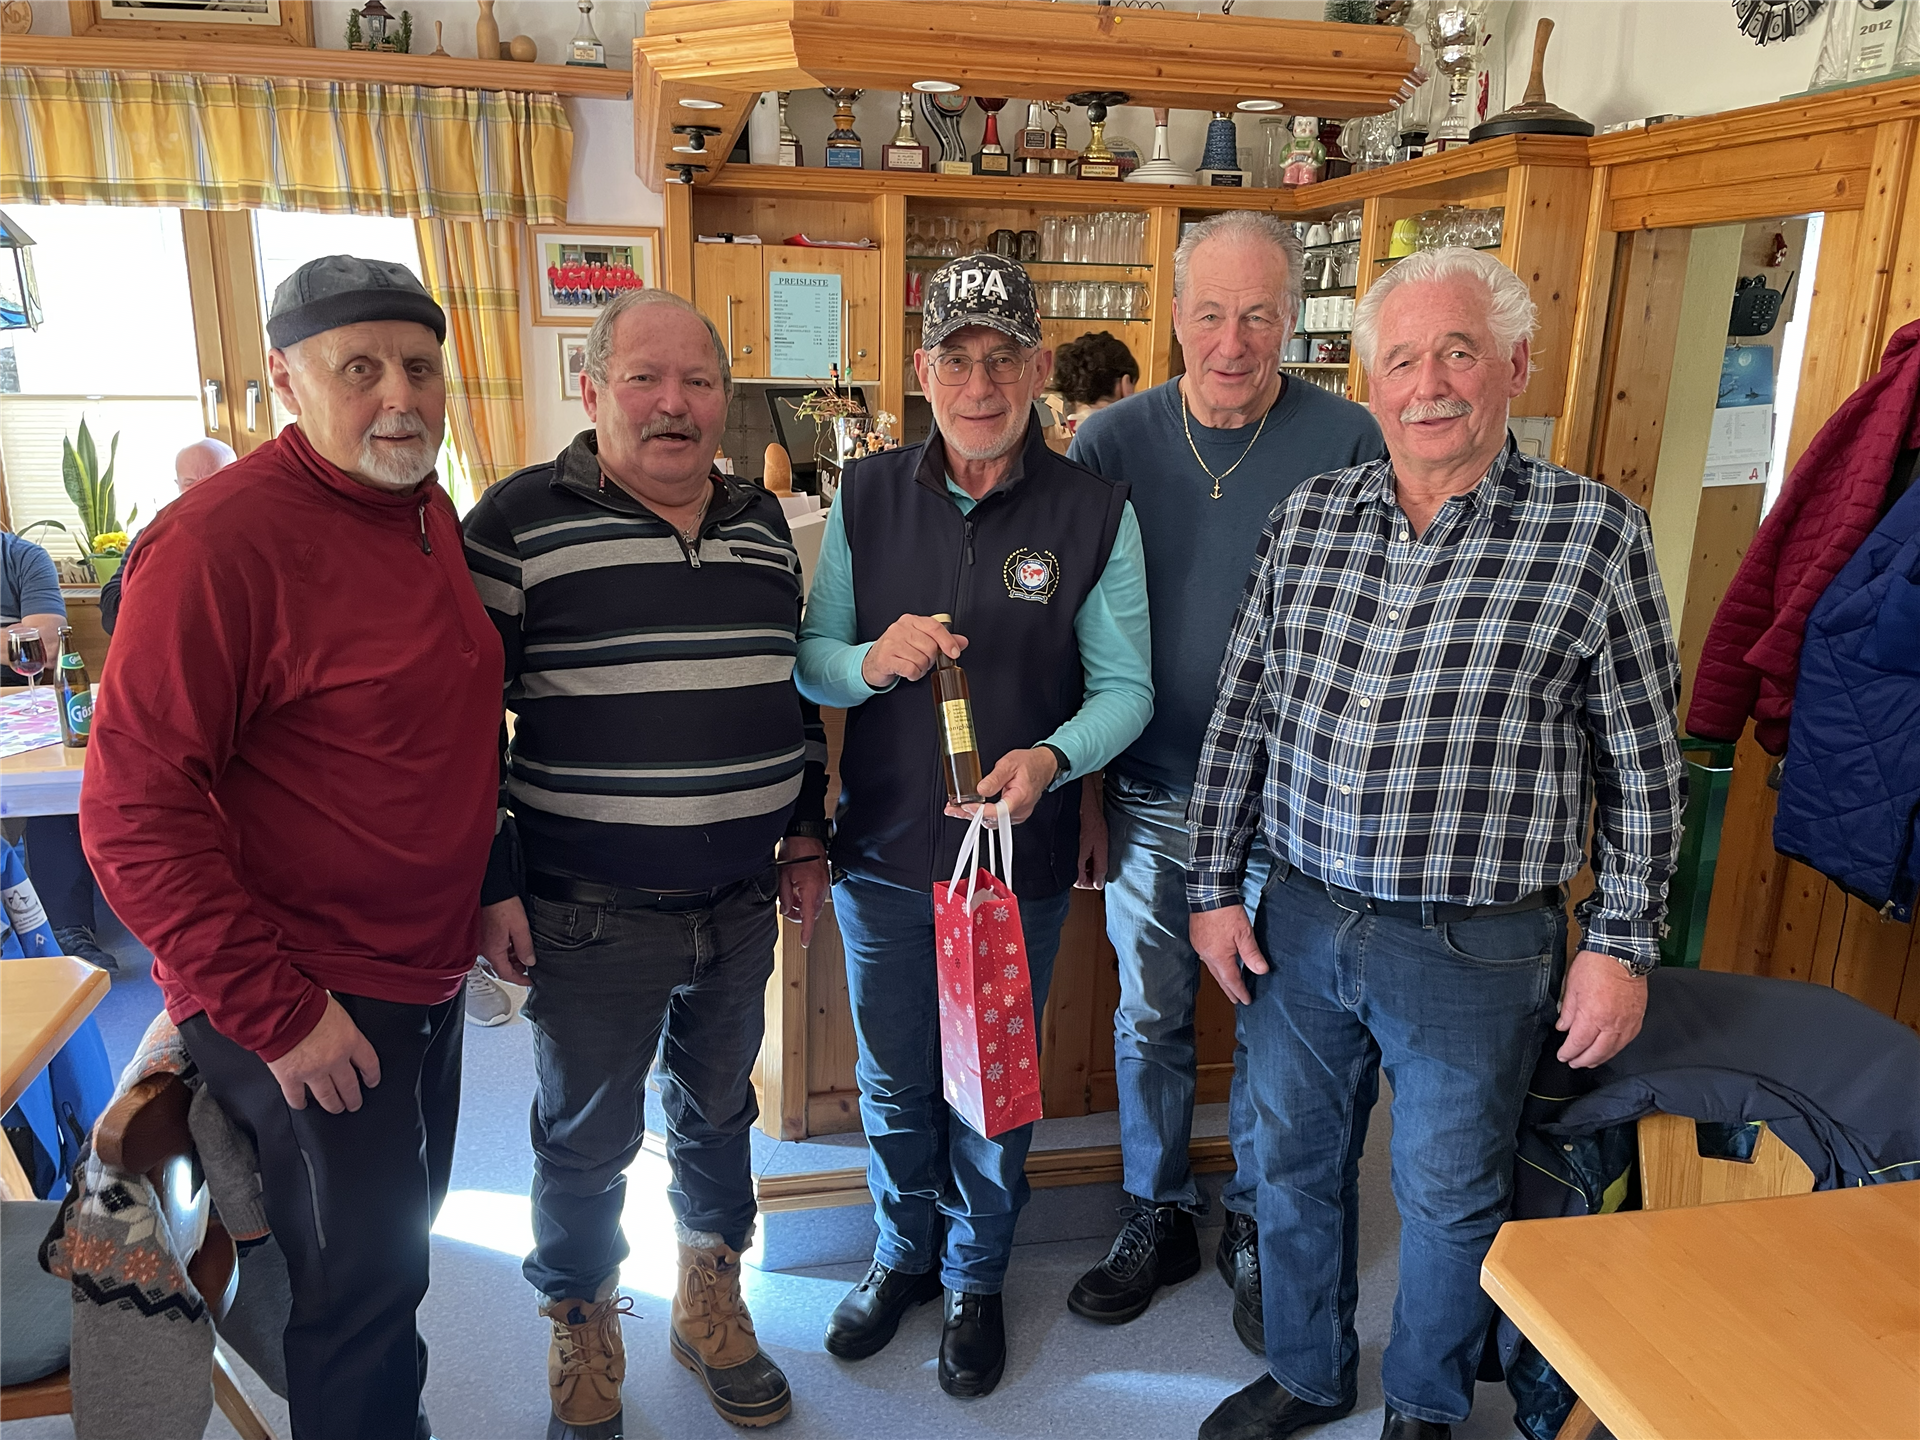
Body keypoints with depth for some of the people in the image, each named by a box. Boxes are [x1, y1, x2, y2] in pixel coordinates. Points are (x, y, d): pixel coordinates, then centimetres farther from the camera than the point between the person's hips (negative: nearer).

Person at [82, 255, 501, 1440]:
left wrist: (487, 890, 12)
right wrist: (273, 1009, -21)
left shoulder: (431, 512, 4)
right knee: (363, 1276, 6)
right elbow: (134, 808, -23)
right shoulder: (221, 541, -22)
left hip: (426, 974, 8)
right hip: (298, 1004, -8)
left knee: (404, 1224, 25)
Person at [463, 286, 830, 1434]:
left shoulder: (764, 525, 6)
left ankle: (712, 1303, 44)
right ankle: (584, 1333, 38)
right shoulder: (518, 522, -9)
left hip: (743, 906, 5)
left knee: (718, 1108, 21)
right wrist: (491, 885, -10)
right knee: (588, 1136, 12)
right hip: (589, 915, -4)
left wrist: (806, 837, 13)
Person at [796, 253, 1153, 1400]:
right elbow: (811, 658, 2)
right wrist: (872, 662, -20)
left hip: (1023, 858, -2)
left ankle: (977, 1280, 42)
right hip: (883, 851, 2)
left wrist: (1053, 758, -27)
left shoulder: (1097, 511, -8)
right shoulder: (866, 498, -1)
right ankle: (904, 1252, 47)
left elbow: (1125, 685, -7)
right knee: (894, 1080, 20)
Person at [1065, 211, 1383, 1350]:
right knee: (1150, 1017, 14)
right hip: (1151, 791, 2)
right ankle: (1160, 1217, 36)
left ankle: (1257, 1226, 36)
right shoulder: (1112, 440, -2)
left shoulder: (1350, 444, -8)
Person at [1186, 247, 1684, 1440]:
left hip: (1475, 950, -3)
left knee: (1449, 1197, 15)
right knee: (1293, 1162, 19)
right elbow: (1240, 715, 5)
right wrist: (1216, 885, 4)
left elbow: (1642, 761, -3)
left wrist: (1622, 942, -4)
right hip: (1299, 924, 4)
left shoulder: (1596, 533, -8)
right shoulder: (1309, 516, 1)